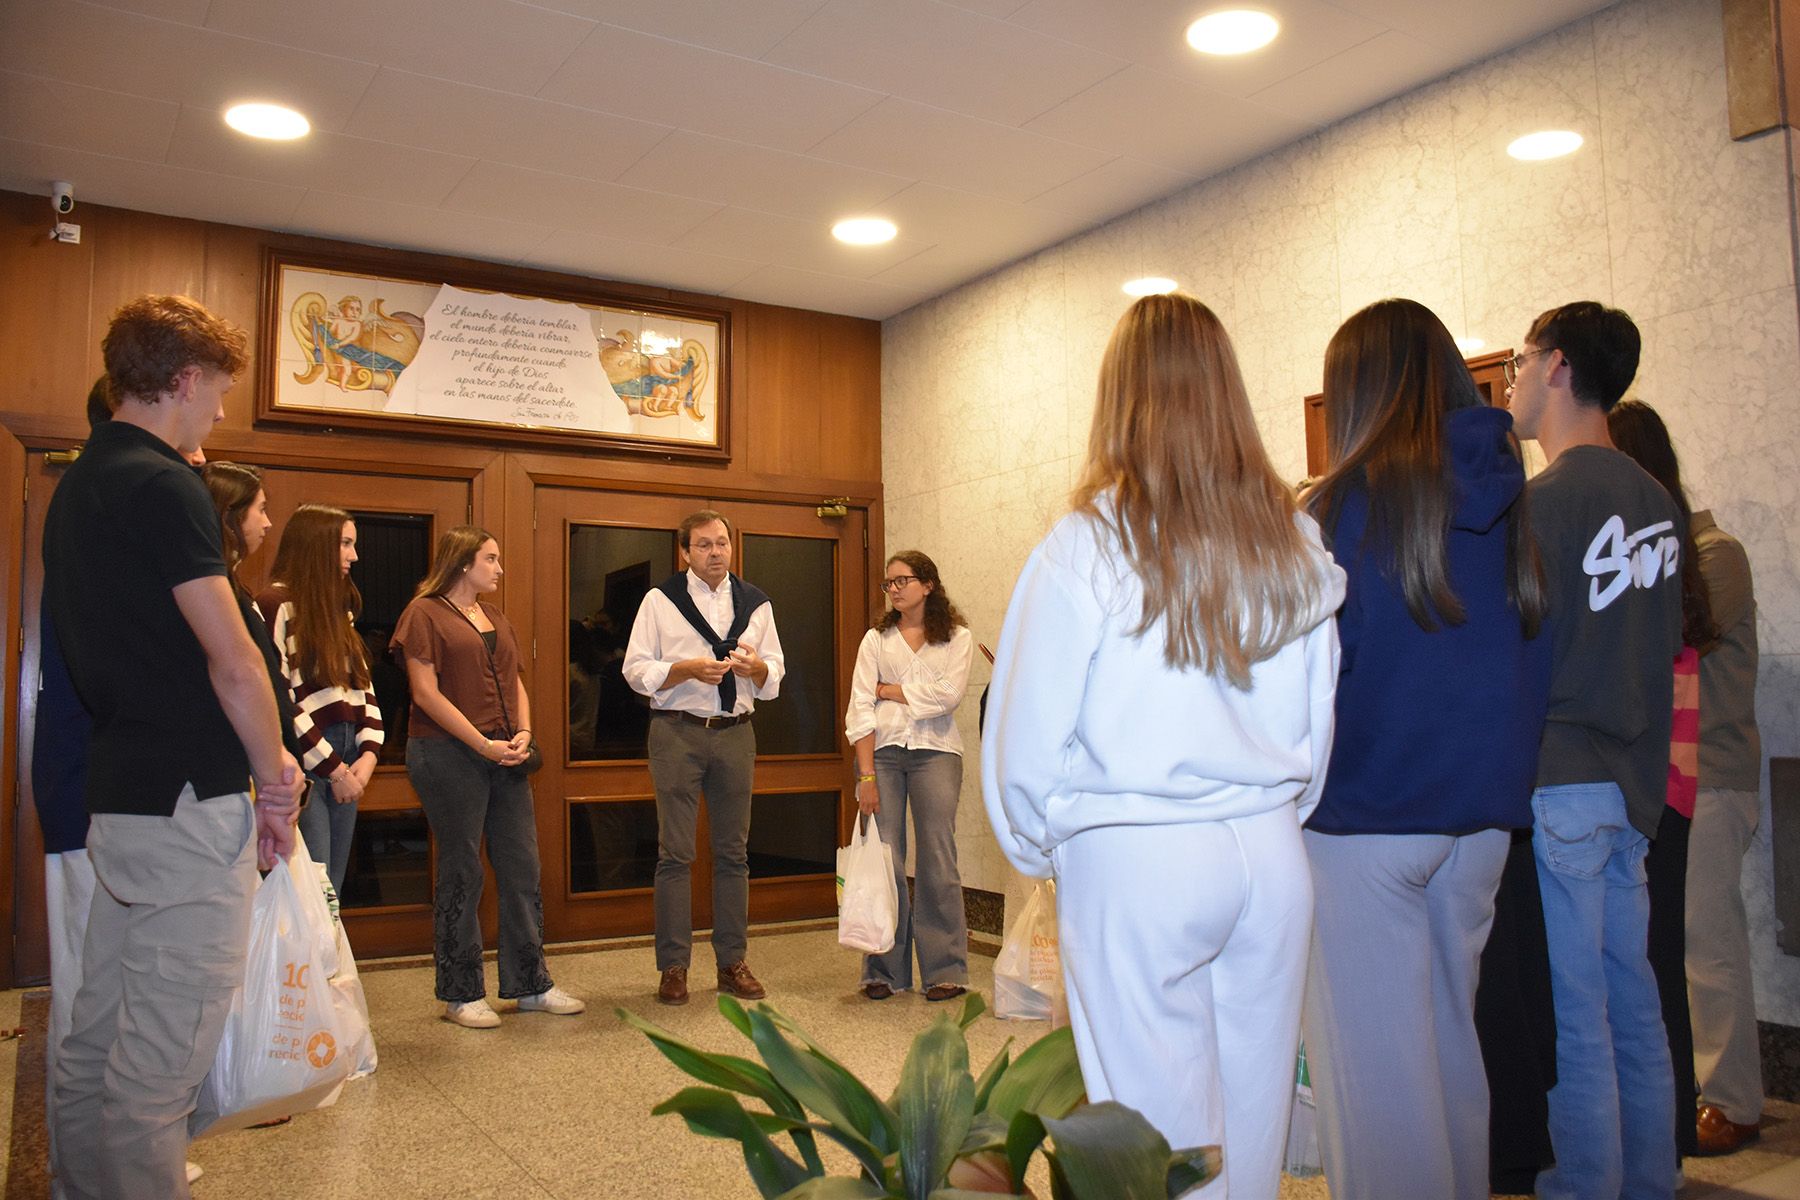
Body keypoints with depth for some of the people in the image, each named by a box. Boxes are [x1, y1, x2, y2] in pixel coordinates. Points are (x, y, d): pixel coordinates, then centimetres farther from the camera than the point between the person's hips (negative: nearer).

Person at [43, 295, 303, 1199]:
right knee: (160, 1061, -3)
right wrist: (276, 783, -5)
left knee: (97, 1042, 17)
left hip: (118, 794, 10)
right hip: (189, 799, -10)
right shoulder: (163, 487, -14)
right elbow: (232, 660, -16)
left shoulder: (78, 487, 15)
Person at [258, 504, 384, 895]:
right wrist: (332, 768, -11)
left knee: (331, 895, 9)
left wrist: (368, 752, 1)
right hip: (304, 768, -8)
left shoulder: (338, 609, 18)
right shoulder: (277, 605, -8)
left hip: (344, 766, 8)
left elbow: (363, 687, 16)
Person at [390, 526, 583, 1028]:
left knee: (522, 868, 7)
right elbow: (427, 693, -12)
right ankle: (461, 994, 13)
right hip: (448, 755, -7)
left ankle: (530, 984, 18)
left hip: (504, 757, 7)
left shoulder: (496, 618, 19)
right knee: (460, 873, 0)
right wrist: (482, 744, -16)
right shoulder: (425, 614, -4)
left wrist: (523, 732, -1)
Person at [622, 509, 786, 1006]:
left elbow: (775, 674, 13)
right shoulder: (661, 600, 3)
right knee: (675, 853, -2)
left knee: (733, 851, 7)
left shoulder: (755, 603, 12)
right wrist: (689, 669, -17)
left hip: (735, 732, 3)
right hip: (677, 732, -3)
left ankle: (732, 962, 17)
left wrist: (756, 666, -9)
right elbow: (636, 670, -2)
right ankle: (673, 967, 7)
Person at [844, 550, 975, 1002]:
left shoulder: (958, 638, 8)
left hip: (934, 751, -1)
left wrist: (889, 690, -2)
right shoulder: (876, 639, 11)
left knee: (937, 861, -1)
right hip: (882, 750, 1)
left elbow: (948, 695, -9)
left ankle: (945, 970, 7)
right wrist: (866, 775, -9)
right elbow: (860, 709, 1)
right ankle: (885, 970, 11)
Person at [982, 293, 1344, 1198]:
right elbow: (1322, 714, 9)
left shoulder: (1090, 544, -10)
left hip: (1136, 860, -4)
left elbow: (1027, 732, -6)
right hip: (1271, 854, 5)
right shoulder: (1295, 541, 2)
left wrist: (1038, 850, 10)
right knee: (1253, 1111, 17)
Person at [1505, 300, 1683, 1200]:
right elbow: (1669, 645, 15)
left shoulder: (1541, 502, -16)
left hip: (1558, 787, -8)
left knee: (1573, 1022, 2)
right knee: (1634, 1008, 17)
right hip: (1634, 787, 8)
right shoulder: (1657, 503, 9)